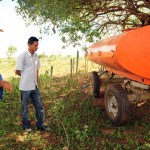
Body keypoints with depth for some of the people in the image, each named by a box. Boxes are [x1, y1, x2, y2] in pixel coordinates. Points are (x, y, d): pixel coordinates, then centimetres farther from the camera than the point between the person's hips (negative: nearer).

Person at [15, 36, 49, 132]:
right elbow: (17, 71, -11)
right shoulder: (23, 56, -15)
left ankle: (41, 125, 22)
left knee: (39, 106, 10)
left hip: (34, 86, 6)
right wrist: (26, 77, 4)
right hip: (25, 86, -6)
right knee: (25, 107, 10)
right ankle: (26, 126, 25)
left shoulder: (36, 56, 5)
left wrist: (36, 80, 9)